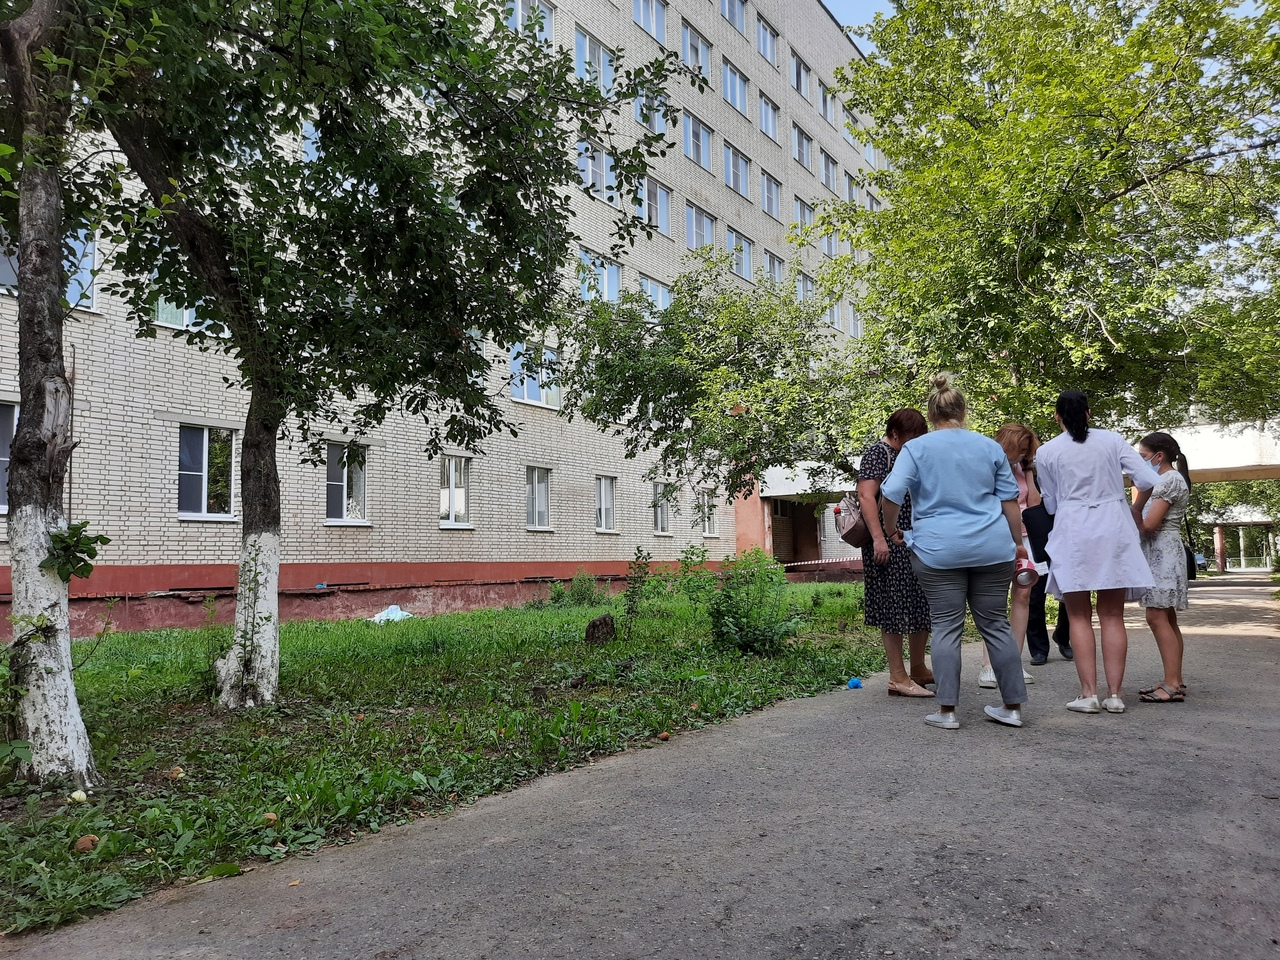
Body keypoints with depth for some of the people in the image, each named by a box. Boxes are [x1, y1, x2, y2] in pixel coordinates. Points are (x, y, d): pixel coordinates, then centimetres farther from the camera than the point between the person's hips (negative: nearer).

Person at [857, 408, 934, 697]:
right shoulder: (877, 453, -8)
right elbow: (866, 495, -18)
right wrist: (878, 538, -26)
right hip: (890, 545, -9)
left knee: (923, 607, 12)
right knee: (894, 609, -4)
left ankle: (919, 669, 25)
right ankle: (898, 678, 2)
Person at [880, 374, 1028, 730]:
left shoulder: (916, 448, -2)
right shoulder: (990, 447, 8)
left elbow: (890, 495, -11)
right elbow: (1010, 500, 9)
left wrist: (891, 530, 6)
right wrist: (1017, 542, 18)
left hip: (938, 550, -3)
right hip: (991, 548, 3)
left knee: (946, 626, 2)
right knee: (995, 624, 10)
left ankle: (946, 711, 4)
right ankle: (1012, 707, 16)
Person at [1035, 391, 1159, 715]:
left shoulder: (1047, 452, -1)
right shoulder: (1112, 439, 2)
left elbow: (1051, 504, 7)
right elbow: (1147, 480, -2)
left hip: (1073, 533, -2)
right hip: (1114, 530, 2)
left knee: (1080, 617, 6)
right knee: (1113, 616, 8)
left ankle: (1089, 694, 2)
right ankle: (1115, 694, 7)